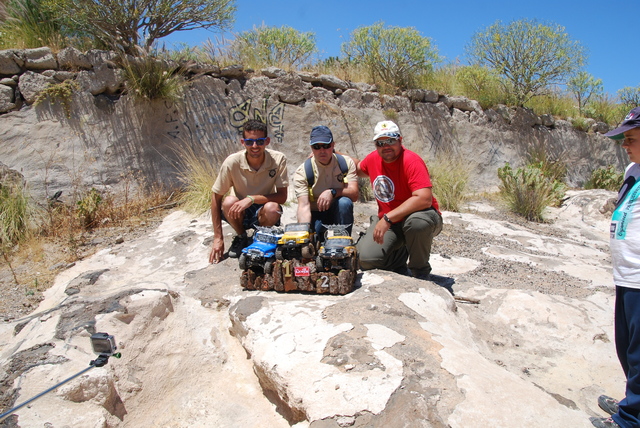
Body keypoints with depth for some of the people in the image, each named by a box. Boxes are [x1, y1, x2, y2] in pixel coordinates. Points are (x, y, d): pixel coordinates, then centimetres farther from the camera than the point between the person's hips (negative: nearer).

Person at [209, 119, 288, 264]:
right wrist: (218, 238, -14)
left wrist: (252, 198, -35)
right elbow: (216, 197, -13)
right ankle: (241, 237, 1)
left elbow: (282, 196, -19)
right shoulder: (232, 162, -19)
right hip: (239, 214, 1)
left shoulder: (278, 159, -19)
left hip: (262, 214, 0)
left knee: (272, 208, -34)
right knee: (229, 202, -32)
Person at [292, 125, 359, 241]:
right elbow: (304, 206, -21)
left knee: (344, 202, -31)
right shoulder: (302, 172, -11)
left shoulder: (346, 162, -5)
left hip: (338, 213, 2)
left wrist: (333, 192, -32)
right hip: (315, 215, -1)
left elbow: (354, 194, -13)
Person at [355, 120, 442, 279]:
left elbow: (424, 199, -33)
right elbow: (359, 169, 26)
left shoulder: (412, 161, -21)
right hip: (386, 220, 5)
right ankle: (400, 253, 18)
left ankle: (420, 271, -11)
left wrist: (388, 219, -33)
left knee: (417, 222, -42)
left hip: (416, 214, -5)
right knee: (365, 259, -18)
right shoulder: (372, 159, -1)